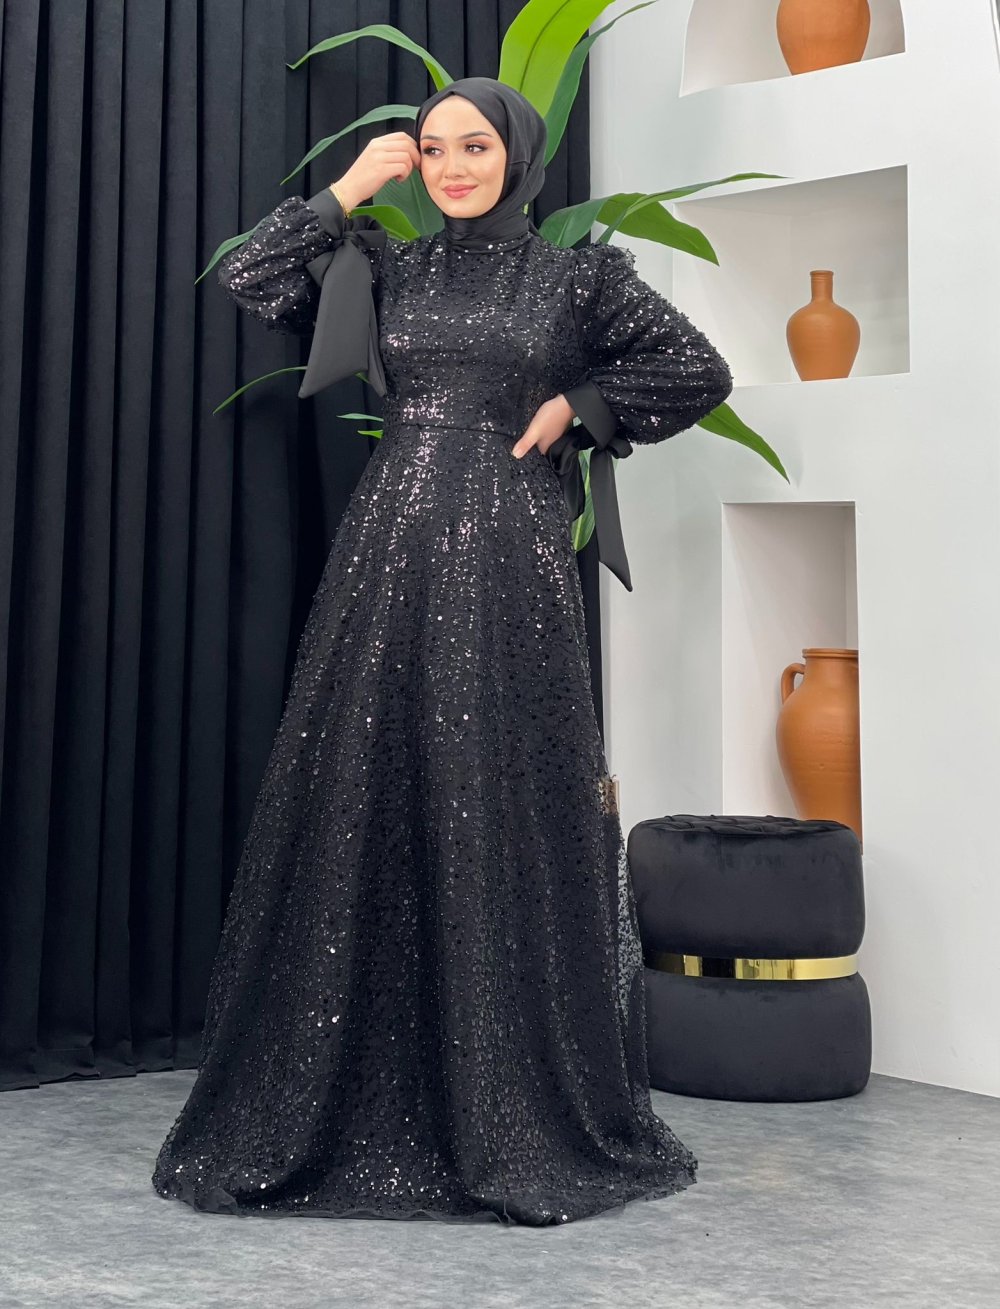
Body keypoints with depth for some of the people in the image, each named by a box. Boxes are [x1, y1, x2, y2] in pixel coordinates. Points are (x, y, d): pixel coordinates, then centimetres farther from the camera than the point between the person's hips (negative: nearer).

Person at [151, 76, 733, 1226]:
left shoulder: (577, 276, 8)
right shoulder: (386, 266, 14)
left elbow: (701, 374, 6)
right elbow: (247, 277, 5)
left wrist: (576, 403, 0)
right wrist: (351, 187, 6)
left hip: (508, 564, -2)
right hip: (391, 553, 3)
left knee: (504, 815, -3)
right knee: (368, 807, 0)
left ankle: (522, 1117, 7)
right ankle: (353, 1101, 9)